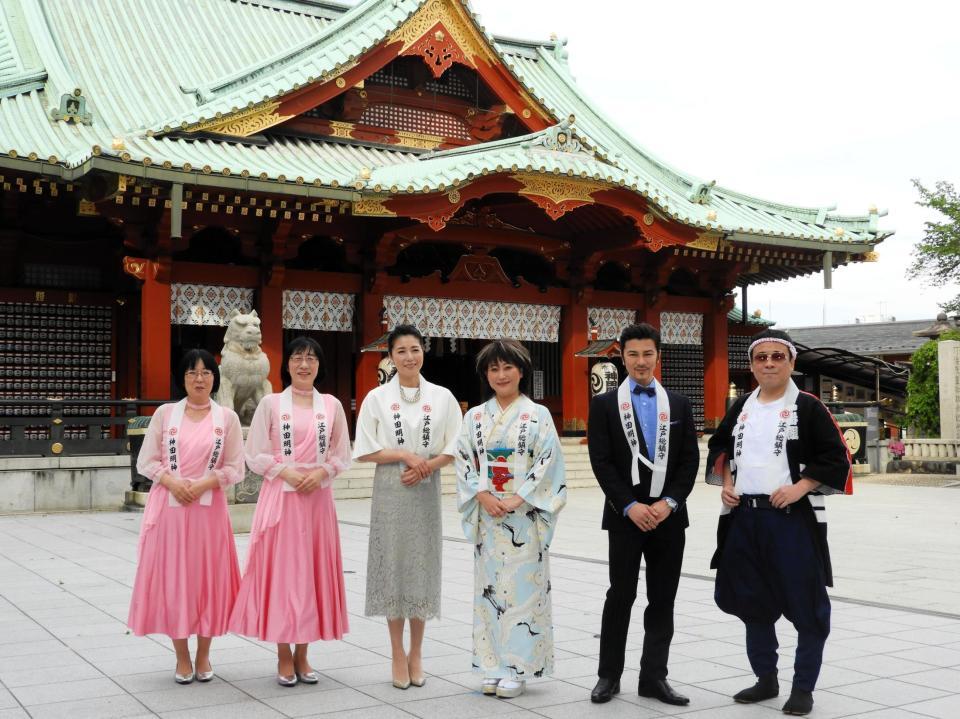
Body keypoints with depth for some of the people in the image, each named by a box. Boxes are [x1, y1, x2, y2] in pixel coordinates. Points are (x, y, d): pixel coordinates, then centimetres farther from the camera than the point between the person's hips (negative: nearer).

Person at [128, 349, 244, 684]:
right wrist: (172, 482, -13)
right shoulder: (165, 413, 5)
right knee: (172, 578, 2)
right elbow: (146, 461, 4)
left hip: (209, 508, 0)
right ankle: (182, 657, 15)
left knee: (208, 578, 4)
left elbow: (235, 469, 2)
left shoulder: (227, 417, 4)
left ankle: (203, 655, 18)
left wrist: (203, 484, -12)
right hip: (168, 506, 0)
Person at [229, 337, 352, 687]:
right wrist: (286, 471, -14)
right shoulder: (271, 403, 2)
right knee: (280, 570, -2)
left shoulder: (332, 405, 7)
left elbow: (342, 456, 9)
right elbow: (256, 455, 0)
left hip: (318, 497, 2)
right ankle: (284, 658, 9)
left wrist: (321, 472, -9)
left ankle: (302, 656, 16)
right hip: (280, 497, -2)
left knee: (313, 570, 5)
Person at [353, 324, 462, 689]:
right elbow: (364, 451, -1)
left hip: (426, 491, 1)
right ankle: (398, 654, 12)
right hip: (390, 491, -1)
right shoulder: (377, 397, 2)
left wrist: (427, 465, -12)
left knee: (422, 567, 4)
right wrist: (405, 456, -12)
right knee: (392, 567, 1)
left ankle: (416, 652, 17)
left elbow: (453, 448, 5)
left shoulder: (442, 397, 5)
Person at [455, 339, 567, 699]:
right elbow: (464, 462, 4)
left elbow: (548, 464, -7)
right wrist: (484, 497, -11)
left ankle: (517, 668, 7)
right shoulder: (475, 417, 9)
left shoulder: (538, 415, 0)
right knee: (489, 586, 5)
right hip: (487, 516, 3)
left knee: (522, 586, -2)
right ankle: (493, 666, 14)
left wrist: (515, 500, -15)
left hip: (525, 516, -3)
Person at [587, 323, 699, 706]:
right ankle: (609, 675, 13)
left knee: (663, 600, 6)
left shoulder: (679, 404, 9)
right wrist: (630, 507, -14)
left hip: (668, 515, 3)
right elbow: (601, 462, -6)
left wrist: (668, 503, -9)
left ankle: (654, 677, 15)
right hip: (624, 516, -3)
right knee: (620, 596, 1)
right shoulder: (604, 404, 1)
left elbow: (690, 460, 4)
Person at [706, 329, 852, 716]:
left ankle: (803, 688, 14)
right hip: (744, 517, 6)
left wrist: (800, 487, -17)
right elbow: (720, 447, 23)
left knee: (806, 604, -1)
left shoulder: (807, 406, -6)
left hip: (793, 519, -5)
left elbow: (836, 458, -8)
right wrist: (726, 483, 8)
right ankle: (766, 679, 28)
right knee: (752, 600, 13)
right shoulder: (741, 407, 10)